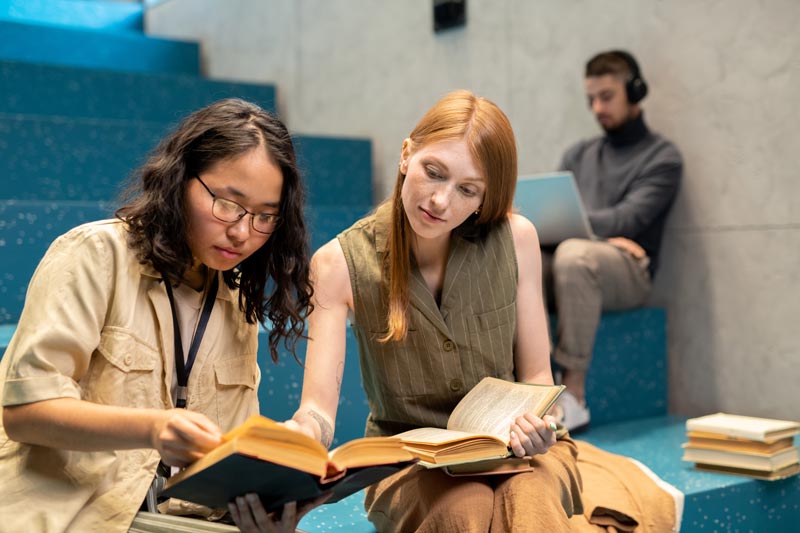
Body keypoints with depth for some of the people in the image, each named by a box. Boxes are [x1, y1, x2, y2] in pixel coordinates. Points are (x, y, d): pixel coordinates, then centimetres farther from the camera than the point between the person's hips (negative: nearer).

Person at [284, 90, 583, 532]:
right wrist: (295, 437, -41)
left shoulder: (515, 239, -7)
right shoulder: (340, 264, -11)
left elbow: (536, 377, 2)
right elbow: (318, 408, -16)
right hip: (409, 460, -1)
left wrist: (535, 423, -21)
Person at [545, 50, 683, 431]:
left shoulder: (662, 157, 6)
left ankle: (574, 395, -34)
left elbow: (626, 220, -10)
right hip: (563, 265, 4)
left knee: (573, 253, -39)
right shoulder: (579, 154, 23)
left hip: (627, 271, -4)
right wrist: (603, 235, -9)